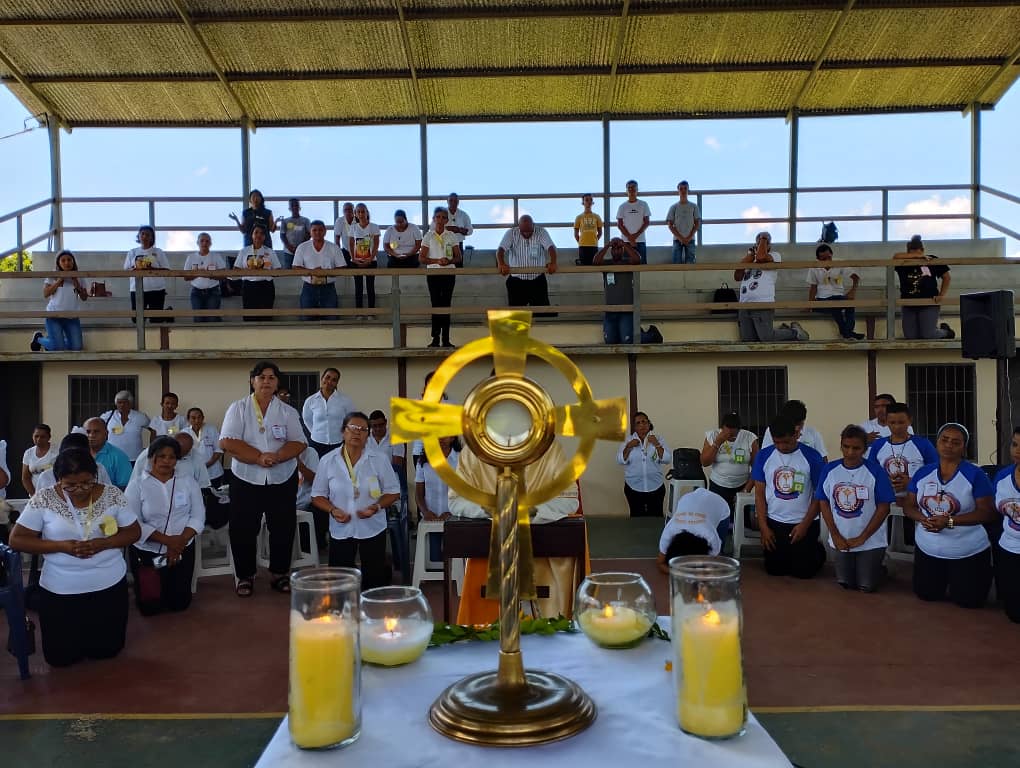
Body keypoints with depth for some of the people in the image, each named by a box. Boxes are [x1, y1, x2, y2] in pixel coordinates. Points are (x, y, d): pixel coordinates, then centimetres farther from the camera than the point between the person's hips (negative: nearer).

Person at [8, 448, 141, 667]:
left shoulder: (112, 495, -7)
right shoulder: (44, 499, -10)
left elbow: (134, 532, -1)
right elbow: (16, 539, -8)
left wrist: (104, 543, -20)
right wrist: (61, 546, -21)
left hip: (109, 585, 1)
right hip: (60, 590, 0)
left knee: (106, 650, 11)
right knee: (59, 657, 9)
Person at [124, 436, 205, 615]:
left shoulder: (188, 481, 0)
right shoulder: (137, 485, -6)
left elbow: (198, 516, -3)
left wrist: (180, 541, -18)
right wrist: (167, 540, -21)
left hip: (182, 551, 2)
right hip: (146, 552, -1)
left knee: (179, 603, 6)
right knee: (149, 606, 4)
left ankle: (172, 586, 40)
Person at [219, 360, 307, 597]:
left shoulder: (288, 412, 5)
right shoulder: (238, 408, -1)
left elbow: (298, 443, -3)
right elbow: (227, 442, -11)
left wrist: (276, 457, -22)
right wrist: (259, 457, -20)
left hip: (282, 480, 2)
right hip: (246, 480, -1)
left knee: (283, 529, 7)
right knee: (243, 530, 4)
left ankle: (279, 573, 22)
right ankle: (245, 576, 19)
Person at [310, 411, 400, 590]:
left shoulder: (379, 460, -6)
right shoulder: (327, 461, -4)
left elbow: (393, 492, 0)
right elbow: (317, 496, 3)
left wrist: (377, 507, -19)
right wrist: (332, 510, -17)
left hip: (372, 528, -1)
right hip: (340, 529, 1)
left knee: (374, 579, 6)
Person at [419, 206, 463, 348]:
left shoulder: (451, 236, 6)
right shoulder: (428, 236, 3)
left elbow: (459, 257, 5)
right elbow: (422, 258, -2)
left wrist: (449, 261, -16)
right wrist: (437, 261, -16)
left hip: (449, 273, 1)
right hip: (433, 273, -1)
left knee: (446, 304, 1)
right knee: (435, 304, -2)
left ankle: (445, 338, 3)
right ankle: (435, 338, 2)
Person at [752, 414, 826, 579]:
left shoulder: (812, 456, -9)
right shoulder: (764, 455, -4)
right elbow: (759, 494, 1)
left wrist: (805, 525, -10)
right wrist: (763, 527, -4)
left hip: (804, 524, -2)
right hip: (774, 523, 2)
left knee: (803, 571, 3)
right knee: (775, 570, 8)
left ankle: (818, 551, 34)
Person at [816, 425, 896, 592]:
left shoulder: (876, 471, -12)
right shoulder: (830, 469, -4)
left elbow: (883, 508, -11)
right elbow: (823, 503, 1)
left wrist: (862, 538, -13)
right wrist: (835, 535, -7)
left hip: (870, 542, -3)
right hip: (841, 541, 3)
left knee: (866, 586, 2)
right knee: (846, 583, 10)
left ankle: (878, 570, 33)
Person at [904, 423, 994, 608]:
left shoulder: (975, 474, -13)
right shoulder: (923, 473, -1)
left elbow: (986, 513, -16)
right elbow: (908, 506, 3)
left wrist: (950, 521, -26)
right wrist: (923, 519, -19)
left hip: (968, 552, -4)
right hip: (927, 549, 4)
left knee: (967, 601, 5)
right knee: (926, 595, 13)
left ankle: (984, 573, 36)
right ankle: (945, 578, 45)